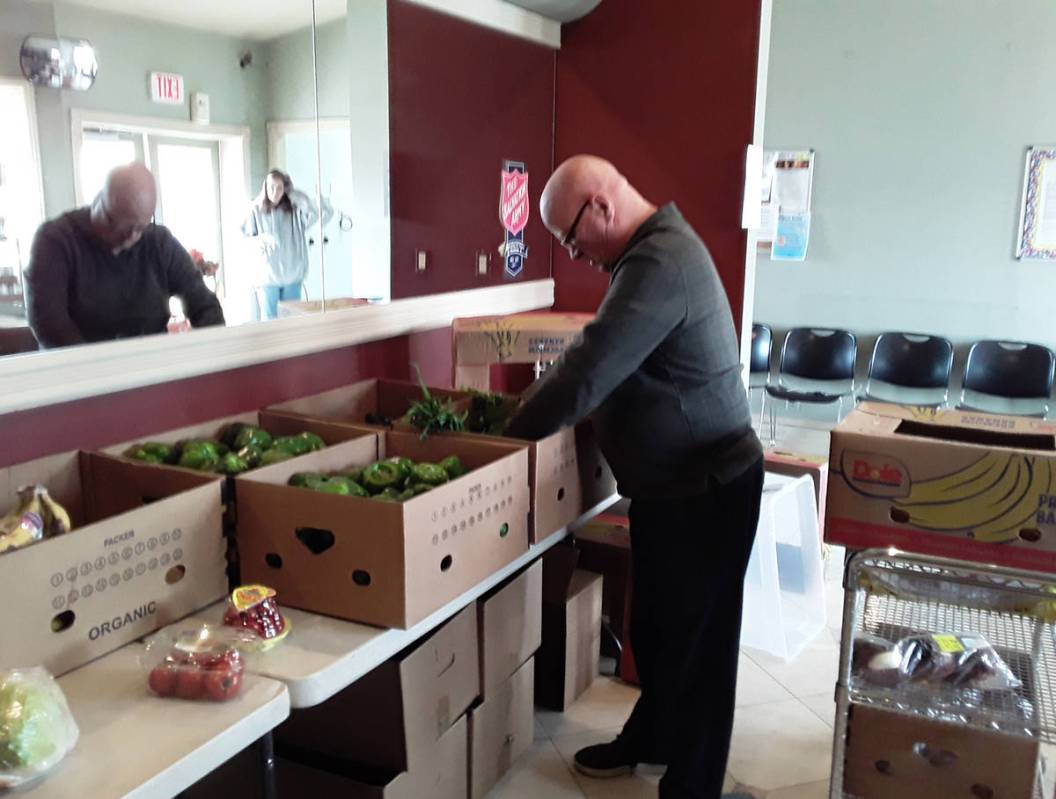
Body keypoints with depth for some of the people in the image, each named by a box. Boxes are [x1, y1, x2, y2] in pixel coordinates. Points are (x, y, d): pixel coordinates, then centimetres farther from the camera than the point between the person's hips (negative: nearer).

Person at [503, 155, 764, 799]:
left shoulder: (659, 264, -26)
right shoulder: (656, 248, 9)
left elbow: (586, 374, -29)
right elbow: (606, 362, 16)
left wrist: (506, 438, -15)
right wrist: (532, 409, 7)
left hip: (705, 491, -10)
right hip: (671, 484, 10)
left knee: (695, 643, 4)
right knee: (654, 627, 22)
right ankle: (649, 740, 41)